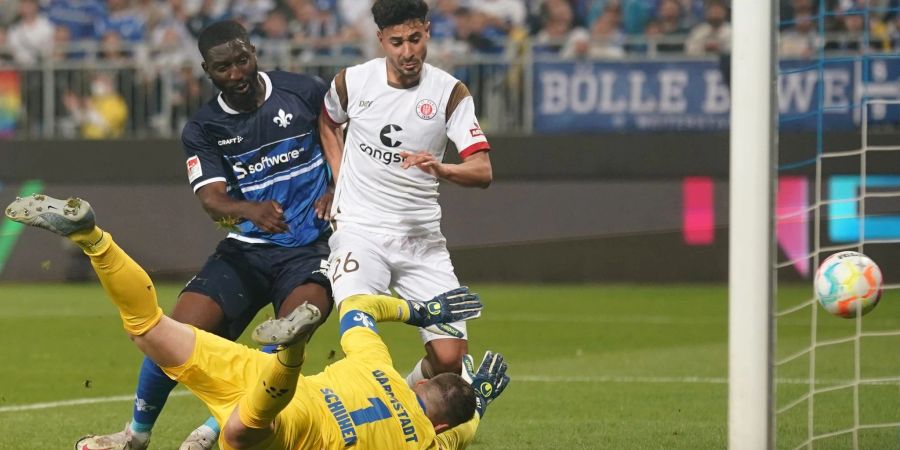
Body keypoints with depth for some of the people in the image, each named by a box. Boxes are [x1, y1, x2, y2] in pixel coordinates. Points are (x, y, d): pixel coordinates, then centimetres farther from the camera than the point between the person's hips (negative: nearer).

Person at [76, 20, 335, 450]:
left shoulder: (304, 92, -2)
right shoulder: (203, 129, 1)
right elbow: (211, 199, -13)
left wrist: (336, 193, -7)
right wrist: (251, 210, -35)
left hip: (309, 249, -2)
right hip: (245, 249, 2)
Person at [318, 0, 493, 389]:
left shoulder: (450, 92, -5)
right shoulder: (352, 81, -1)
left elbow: (482, 170, -14)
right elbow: (327, 122, 24)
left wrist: (442, 169, -34)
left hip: (420, 236, 1)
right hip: (359, 229, -1)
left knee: (450, 358, -5)